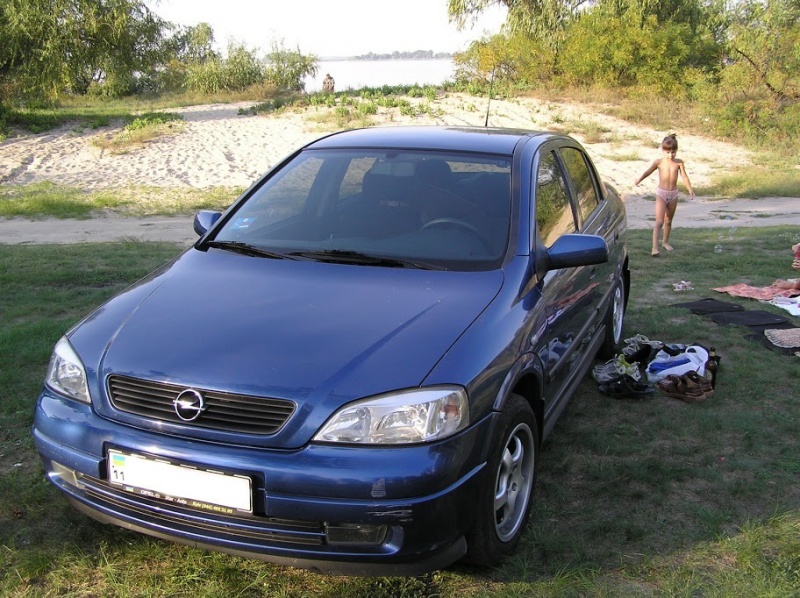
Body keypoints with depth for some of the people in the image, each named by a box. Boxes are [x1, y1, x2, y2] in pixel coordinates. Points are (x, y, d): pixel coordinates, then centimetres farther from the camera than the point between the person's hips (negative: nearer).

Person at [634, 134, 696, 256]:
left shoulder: (679, 163, -2)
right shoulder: (659, 162, -6)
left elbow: (684, 176, -3)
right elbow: (649, 171, 8)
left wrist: (690, 190, -9)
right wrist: (639, 180, 2)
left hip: (673, 194, 3)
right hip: (661, 193, -3)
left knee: (668, 220, 17)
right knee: (659, 221, -14)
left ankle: (665, 242, 35)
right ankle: (655, 247, -20)